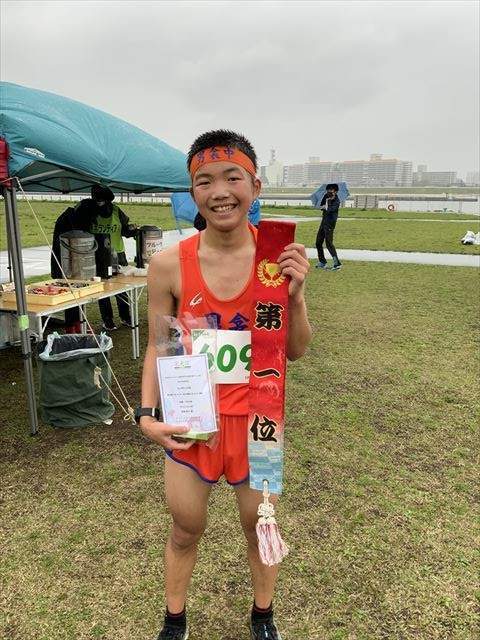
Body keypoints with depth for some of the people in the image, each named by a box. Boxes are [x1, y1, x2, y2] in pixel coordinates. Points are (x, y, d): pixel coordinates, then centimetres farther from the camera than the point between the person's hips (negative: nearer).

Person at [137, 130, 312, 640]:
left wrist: (295, 294, -21)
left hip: (256, 417, 1)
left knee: (260, 527, 22)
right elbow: (158, 347, -2)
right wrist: (147, 414, -12)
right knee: (185, 531, 21)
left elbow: (295, 351, -5)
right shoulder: (169, 264, -14)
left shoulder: (279, 256, -12)